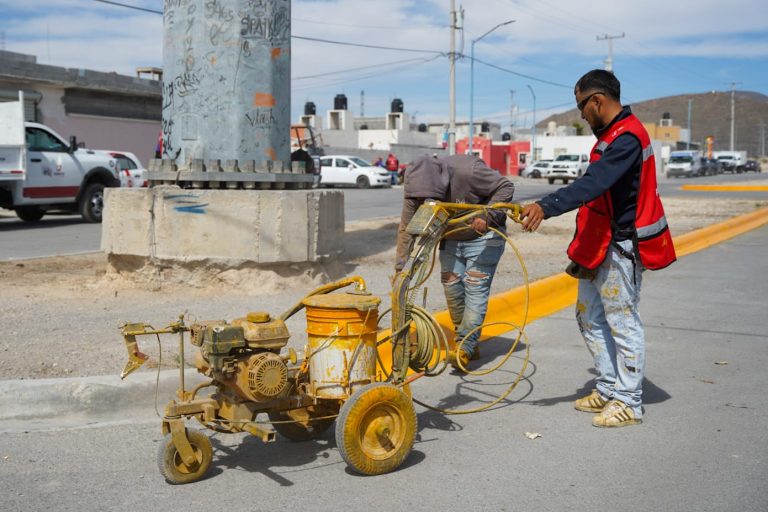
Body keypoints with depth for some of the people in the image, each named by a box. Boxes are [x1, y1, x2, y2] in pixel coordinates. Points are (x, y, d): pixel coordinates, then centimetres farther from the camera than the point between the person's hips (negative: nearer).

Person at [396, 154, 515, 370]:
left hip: (483, 235, -5)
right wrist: (400, 269, -17)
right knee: (451, 286, 2)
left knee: (475, 288, -13)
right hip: (451, 239, 5)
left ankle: (465, 346, -15)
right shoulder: (415, 191, -18)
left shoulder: (468, 170, -33)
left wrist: (486, 217, -36)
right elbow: (406, 229, -13)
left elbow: (505, 187, -23)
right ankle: (468, 343, 16)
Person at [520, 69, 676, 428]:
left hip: (622, 246, -10)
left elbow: (593, 184, -33)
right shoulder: (612, 135, 14)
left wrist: (546, 207, -42)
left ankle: (628, 403, 9)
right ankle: (609, 390, 27)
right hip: (599, 245, 11)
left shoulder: (627, 138, -19)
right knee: (590, 316, 16)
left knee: (622, 321, -2)